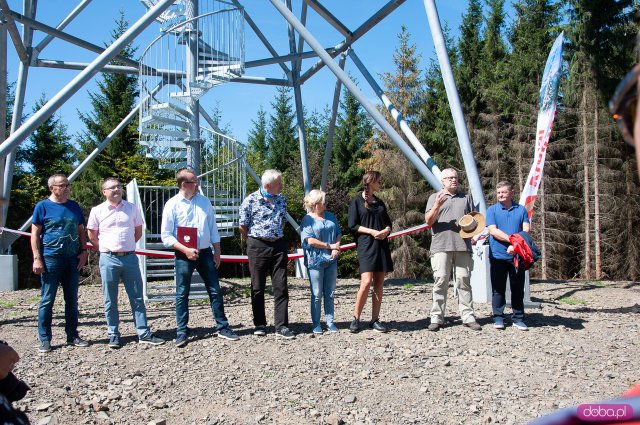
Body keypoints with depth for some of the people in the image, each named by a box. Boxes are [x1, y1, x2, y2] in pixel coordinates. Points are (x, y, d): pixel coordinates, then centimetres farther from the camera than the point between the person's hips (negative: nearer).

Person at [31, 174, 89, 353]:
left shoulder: (74, 206, 10)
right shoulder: (42, 206, -2)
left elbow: (81, 231, 16)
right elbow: (35, 234, -3)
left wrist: (83, 251, 5)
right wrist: (37, 258, -10)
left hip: (73, 259, 4)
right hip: (51, 259, -4)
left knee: (72, 299, 10)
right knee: (47, 300, 1)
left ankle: (72, 336, 19)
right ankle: (45, 339, 8)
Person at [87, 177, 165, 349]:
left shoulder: (132, 208, 6)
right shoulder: (97, 211, 1)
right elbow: (92, 236, 10)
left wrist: (126, 246, 12)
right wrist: (108, 249, 7)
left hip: (130, 257, 2)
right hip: (109, 259, -1)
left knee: (137, 297, 5)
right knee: (110, 301, 5)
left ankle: (144, 334, 10)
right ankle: (113, 335, 16)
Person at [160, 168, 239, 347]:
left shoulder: (204, 202, 7)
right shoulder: (172, 205, -6)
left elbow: (213, 229, 13)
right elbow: (166, 235, -7)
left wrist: (217, 252, 9)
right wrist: (185, 250, -16)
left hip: (205, 253, 4)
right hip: (184, 256, -4)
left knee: (215, 291, 6)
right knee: (182, 294, 3)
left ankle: (222, 327, 15)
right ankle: (182, 333, 13)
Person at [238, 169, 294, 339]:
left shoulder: (281, 200, 7)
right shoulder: (251, 200, -8)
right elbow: (243, 227, -2)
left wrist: (276, 236, 12)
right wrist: (254, 240, 7)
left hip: (279, 245, 4)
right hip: (257, 247, -4)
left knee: (281, 287, -1)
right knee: (257, 288, 6)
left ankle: (281, 326, 2)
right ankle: (260, 324, 19)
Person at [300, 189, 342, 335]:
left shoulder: (331, 216, 13)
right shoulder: (307, 220, -5)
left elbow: (339, 234, 13)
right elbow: (310, 240, -15)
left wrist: (337, 248, -6)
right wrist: (330, 246, -12)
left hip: (331, 260, 5)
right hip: (315, 261, -5)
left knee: (330, 293, 9)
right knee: (317, 294, 2)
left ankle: (330, 322, 17)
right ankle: (316, 324, 10)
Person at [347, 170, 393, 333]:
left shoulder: (379, 202, 18)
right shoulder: (357, 201, 1)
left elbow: (388, 223, 19)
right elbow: (352, 225, -5)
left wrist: (386, 230, -4)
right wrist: (372, 231, -14)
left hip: (382, 245, 6)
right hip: (366, 246, -6)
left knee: (379, 283, 2)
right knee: (366, 282, -15)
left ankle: (375, 320, 7)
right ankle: (355, 318, -2)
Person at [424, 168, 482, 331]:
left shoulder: (466, 197, 19)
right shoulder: (434, 198, 11)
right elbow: (428, 221, 2)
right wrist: (437, 206, -15)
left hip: (463, 246, 3)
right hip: (441, 246, -2)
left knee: (464, 281, 2)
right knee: (440, 281, -5)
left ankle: (468, 317, 6)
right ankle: (436, 318, -3)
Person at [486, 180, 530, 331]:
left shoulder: (521, 209, 8)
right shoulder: (492, 210, 3)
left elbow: (526, 230, 0)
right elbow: (493, 230, -8)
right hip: (498, 255, -1)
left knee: (518, 288, 7)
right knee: (498, 288, 4)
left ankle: (518, 318, 15)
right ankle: (498, 318, 11)